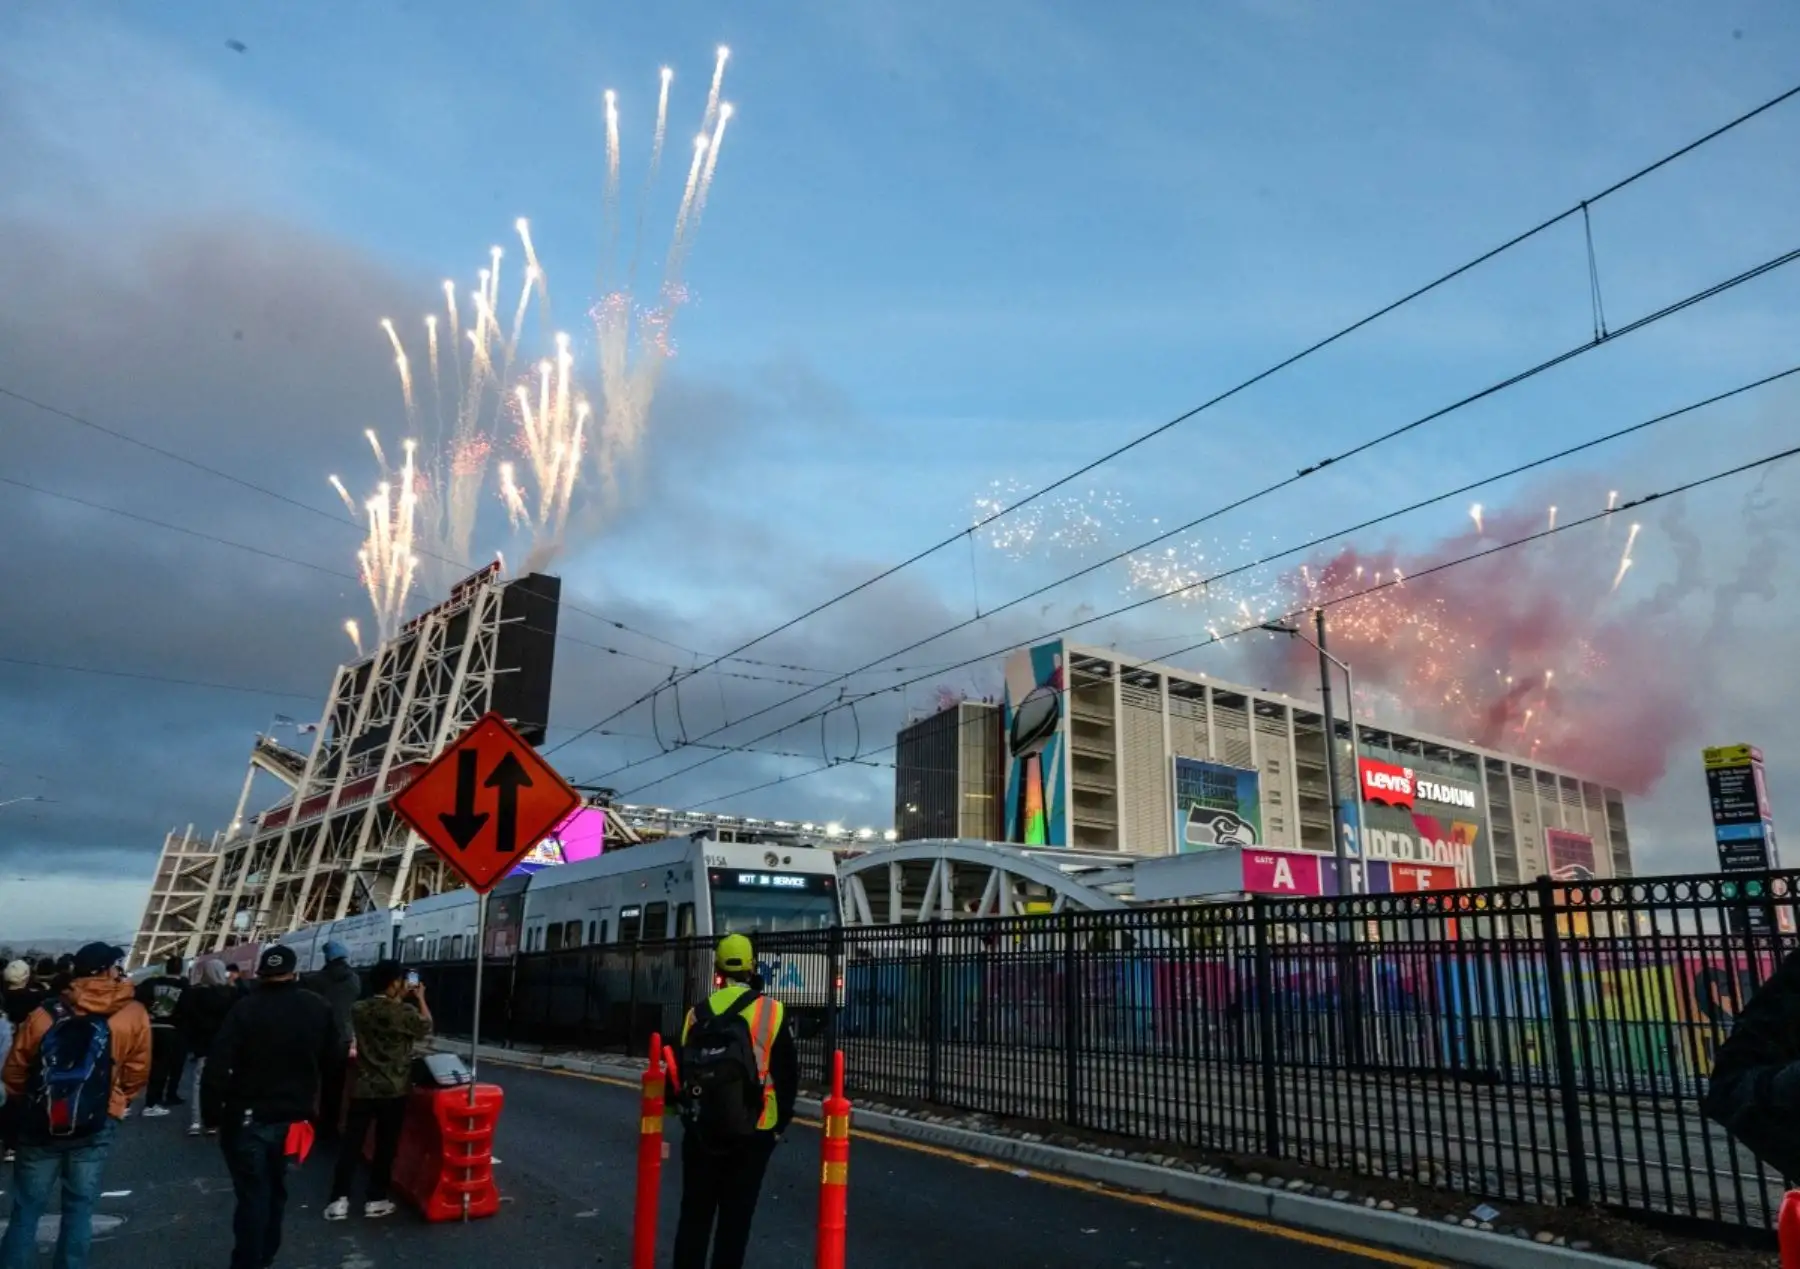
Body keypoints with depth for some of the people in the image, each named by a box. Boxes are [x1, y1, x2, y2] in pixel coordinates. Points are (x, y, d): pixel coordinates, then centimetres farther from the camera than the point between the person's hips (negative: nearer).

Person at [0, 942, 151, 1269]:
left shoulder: (45, 1014, -6)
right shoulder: (133, 1016, -8)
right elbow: (137, 1074, -2)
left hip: (40, 1124, 1)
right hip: (95, 1127, -1)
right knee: (79, 1208, 11)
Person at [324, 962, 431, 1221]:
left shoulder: (359, 1010, -2)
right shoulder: (406, 1012, -16)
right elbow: (426, 1028, 3)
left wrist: (401, 997, 20)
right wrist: (420, 998, 11)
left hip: (363, 1088, 4)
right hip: (394, 1090, -4)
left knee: (351, 1144, 9)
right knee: (385, 1146, 7)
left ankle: (339, 1200, 9)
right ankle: (375, 1200, 14)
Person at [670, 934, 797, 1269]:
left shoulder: (697, 1013, 2)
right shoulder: (771, 1012, -7)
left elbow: (682, 1070, 8)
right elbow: (788, 1074, -4)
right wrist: (779, 1123, 8)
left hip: (700, 1131, 3)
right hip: (751, 1133, -2)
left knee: (694, 1213, 15)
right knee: (735, 1216, 7)